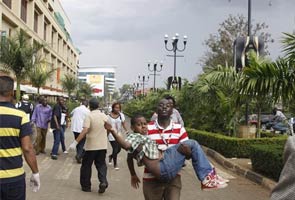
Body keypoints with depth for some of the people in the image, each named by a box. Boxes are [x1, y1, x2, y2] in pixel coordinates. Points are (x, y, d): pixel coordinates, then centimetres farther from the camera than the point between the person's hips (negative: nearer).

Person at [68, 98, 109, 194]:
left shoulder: (89, 116, -13)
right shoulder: (104, 116, 4)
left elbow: (85, 131, -24)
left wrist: (75, 142, -25)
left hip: (91, 146, -4)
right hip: (103, 145, 4)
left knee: (86, 166, 10)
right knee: (101, 165, 12)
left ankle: (86, 186, 16)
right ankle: (103, 182, -9)